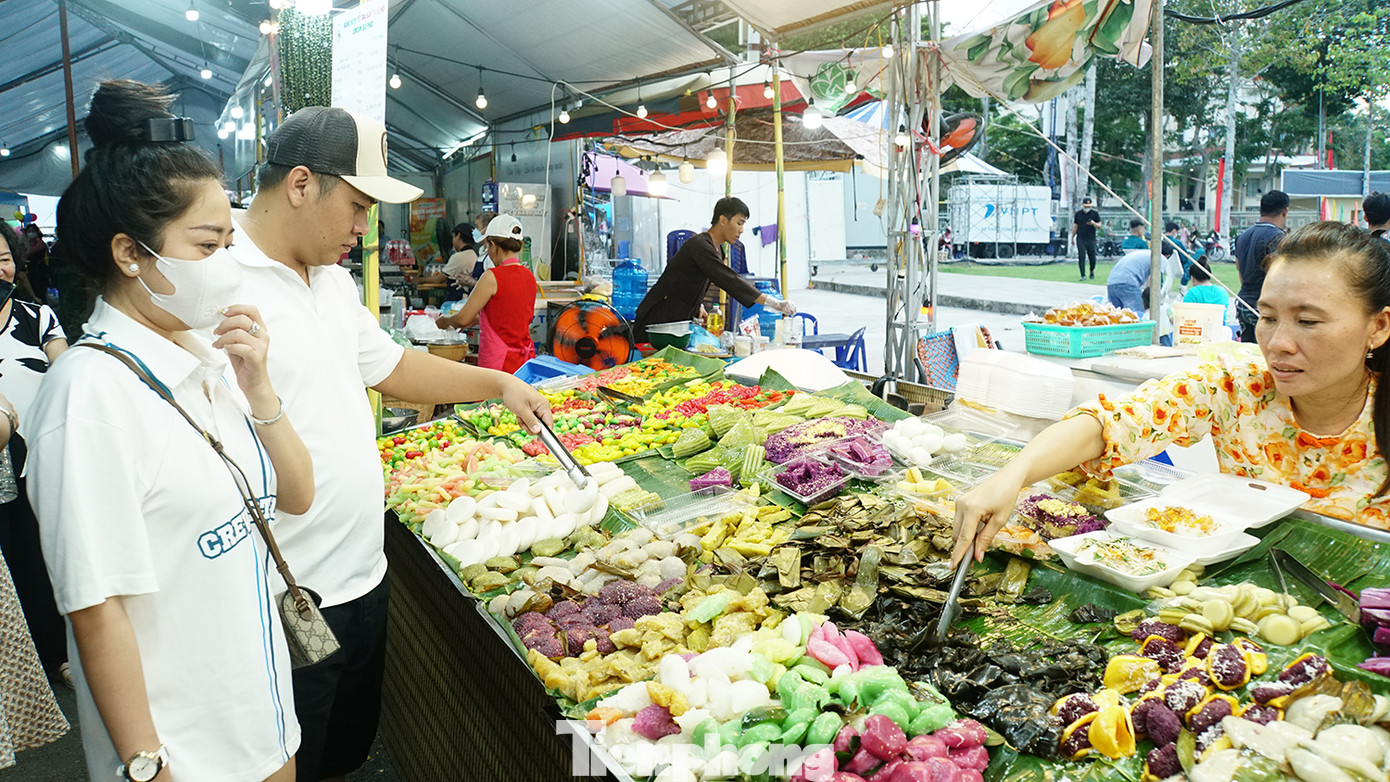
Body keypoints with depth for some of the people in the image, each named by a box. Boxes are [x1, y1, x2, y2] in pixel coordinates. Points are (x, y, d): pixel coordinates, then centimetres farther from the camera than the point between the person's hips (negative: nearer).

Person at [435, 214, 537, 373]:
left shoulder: (492, 277, -13)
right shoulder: (530, 276, 7)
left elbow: (463, 318, -6)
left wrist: (444, 320, 15)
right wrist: (475, 319, 30)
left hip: (500, 363, -7)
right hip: (526, 359, 7)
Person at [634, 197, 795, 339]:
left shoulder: (717, 250, 10)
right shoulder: (699, 246, -21)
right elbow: (729, 280, -31)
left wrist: (698, 308, 4)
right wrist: (773, 303, -34)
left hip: (682, 319, 9)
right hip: (660, 320, -9)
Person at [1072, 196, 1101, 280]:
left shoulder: (1095, 213, 6)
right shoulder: (1078, 213, 10)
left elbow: (1099, 226, 4)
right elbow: (1075, 226, 16)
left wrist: (1093, 223, -17)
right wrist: (1072, 238, 17)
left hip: (1091, 239, 0)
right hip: (1080, 239, 0)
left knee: (1092, 257, 2)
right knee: (1081, 257, -9)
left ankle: (1092, 271, 30)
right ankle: (1083, 275, -7)